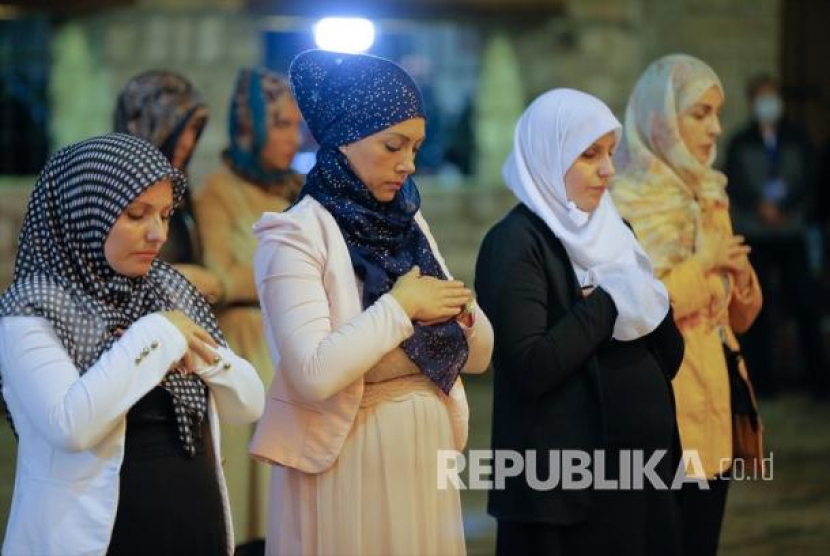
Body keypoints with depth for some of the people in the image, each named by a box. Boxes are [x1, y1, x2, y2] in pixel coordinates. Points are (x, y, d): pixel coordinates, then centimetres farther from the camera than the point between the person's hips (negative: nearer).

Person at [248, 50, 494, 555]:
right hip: (348, 463, -6)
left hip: (426, 454, 7)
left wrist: (461, 311, -8)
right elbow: (313, 374, -25)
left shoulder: (409, 224, 10)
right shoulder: (296, 237, -12)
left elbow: (478, 355, 12)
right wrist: (400, 307, -16)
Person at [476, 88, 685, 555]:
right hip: (565, 482, -7)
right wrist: (609, 302, -14)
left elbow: (671, 359, 9)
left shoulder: (614, 231, 11)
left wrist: (647, 304, -10)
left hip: (647, 468, 7)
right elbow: (530, 368, -22)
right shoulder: (516, 244, -11)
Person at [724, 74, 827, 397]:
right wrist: (761, 205, -20)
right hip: (754, 235, 0)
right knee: (757, 309, 1)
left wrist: (784, 206, -16)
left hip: (792, 234, 0)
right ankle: (761, 379, 8)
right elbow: (734, 185, -2)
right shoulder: (740, 144, 6)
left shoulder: (797, 140, 8)